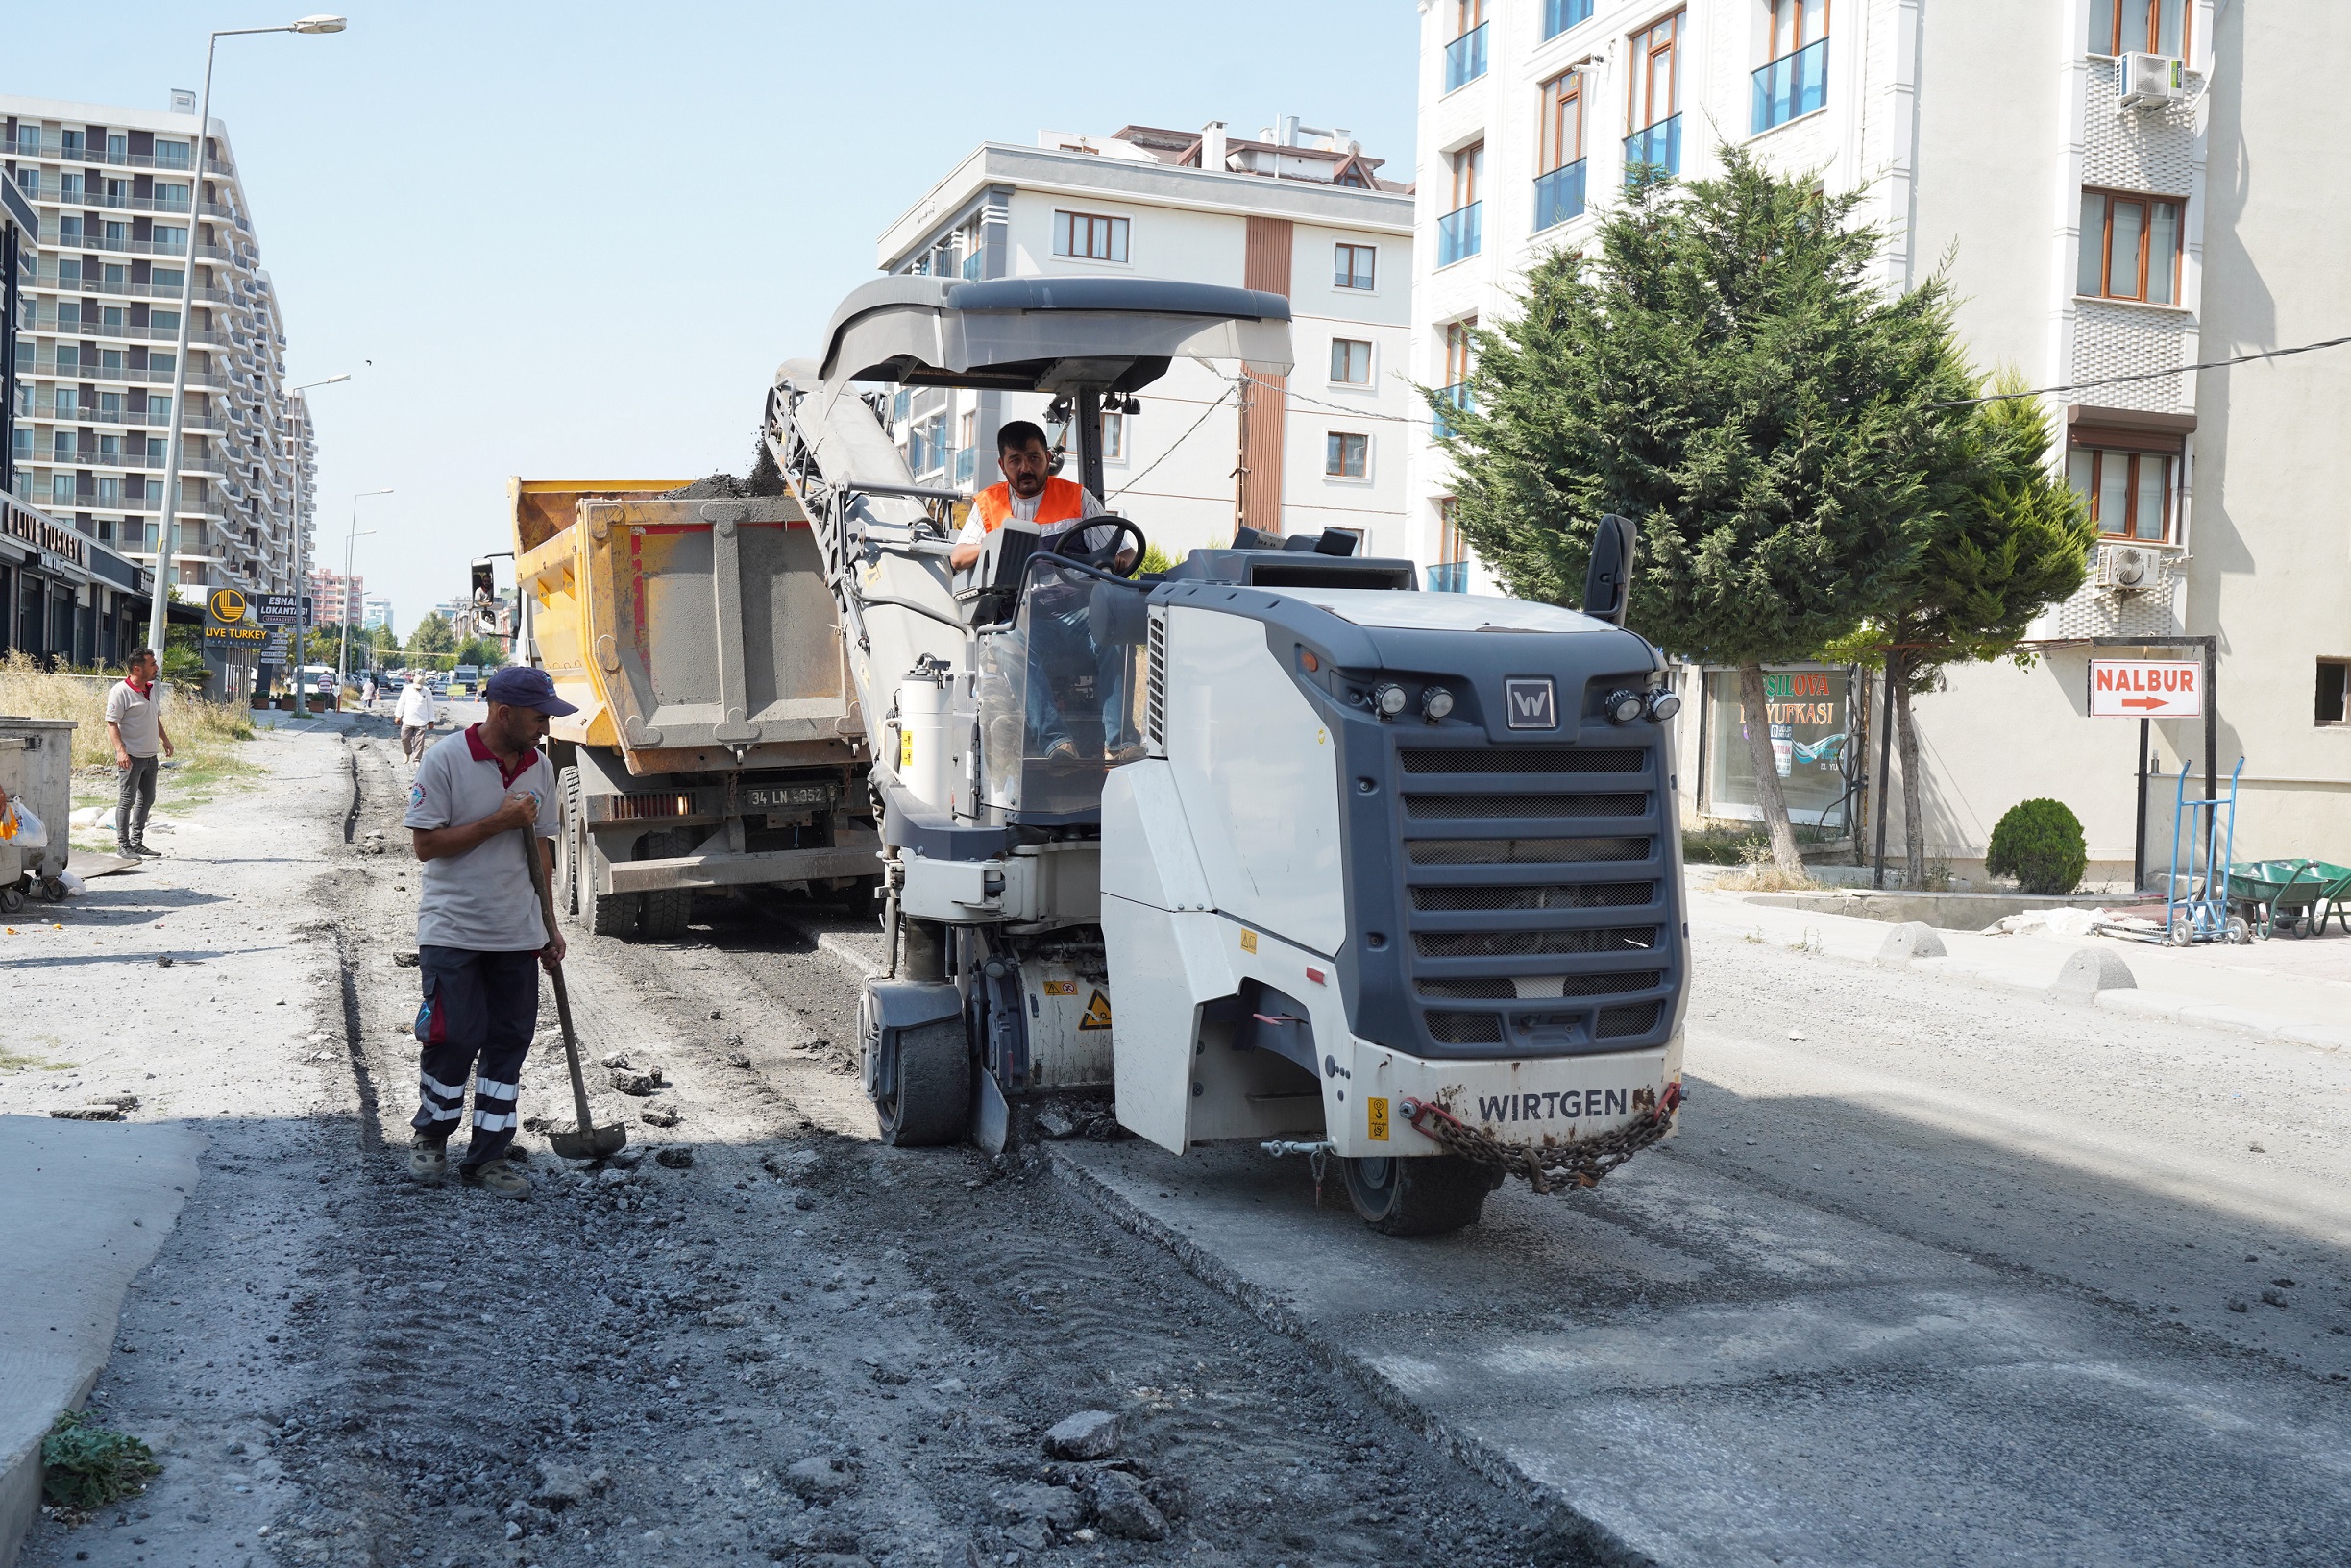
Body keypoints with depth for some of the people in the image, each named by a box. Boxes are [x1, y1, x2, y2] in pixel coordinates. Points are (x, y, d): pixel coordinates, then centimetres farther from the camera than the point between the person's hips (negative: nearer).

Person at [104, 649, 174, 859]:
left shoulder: (154, 690, 12)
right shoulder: (121, 691, -13)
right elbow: (111, 723, -16)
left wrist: (165, 739, 21)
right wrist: (120, 750, -25)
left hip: (150, 755, 8)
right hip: (131, 756, -8)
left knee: (147, 798, 14)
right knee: (127, 799, -4)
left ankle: (137, 843, 24)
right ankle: (123, 845, 2)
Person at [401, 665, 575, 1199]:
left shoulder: (540, 769, 7)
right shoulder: (445, 761, -11)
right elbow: (426, 844, -13)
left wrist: (547, 925, 13)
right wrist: (500, 821, -18)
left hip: (517, 934, 5)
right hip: (452, 930, -5)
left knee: (508, 1043, 5)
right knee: (453, 1037, -3)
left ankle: (488, 1158, 14)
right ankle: (430, 1138, 22)